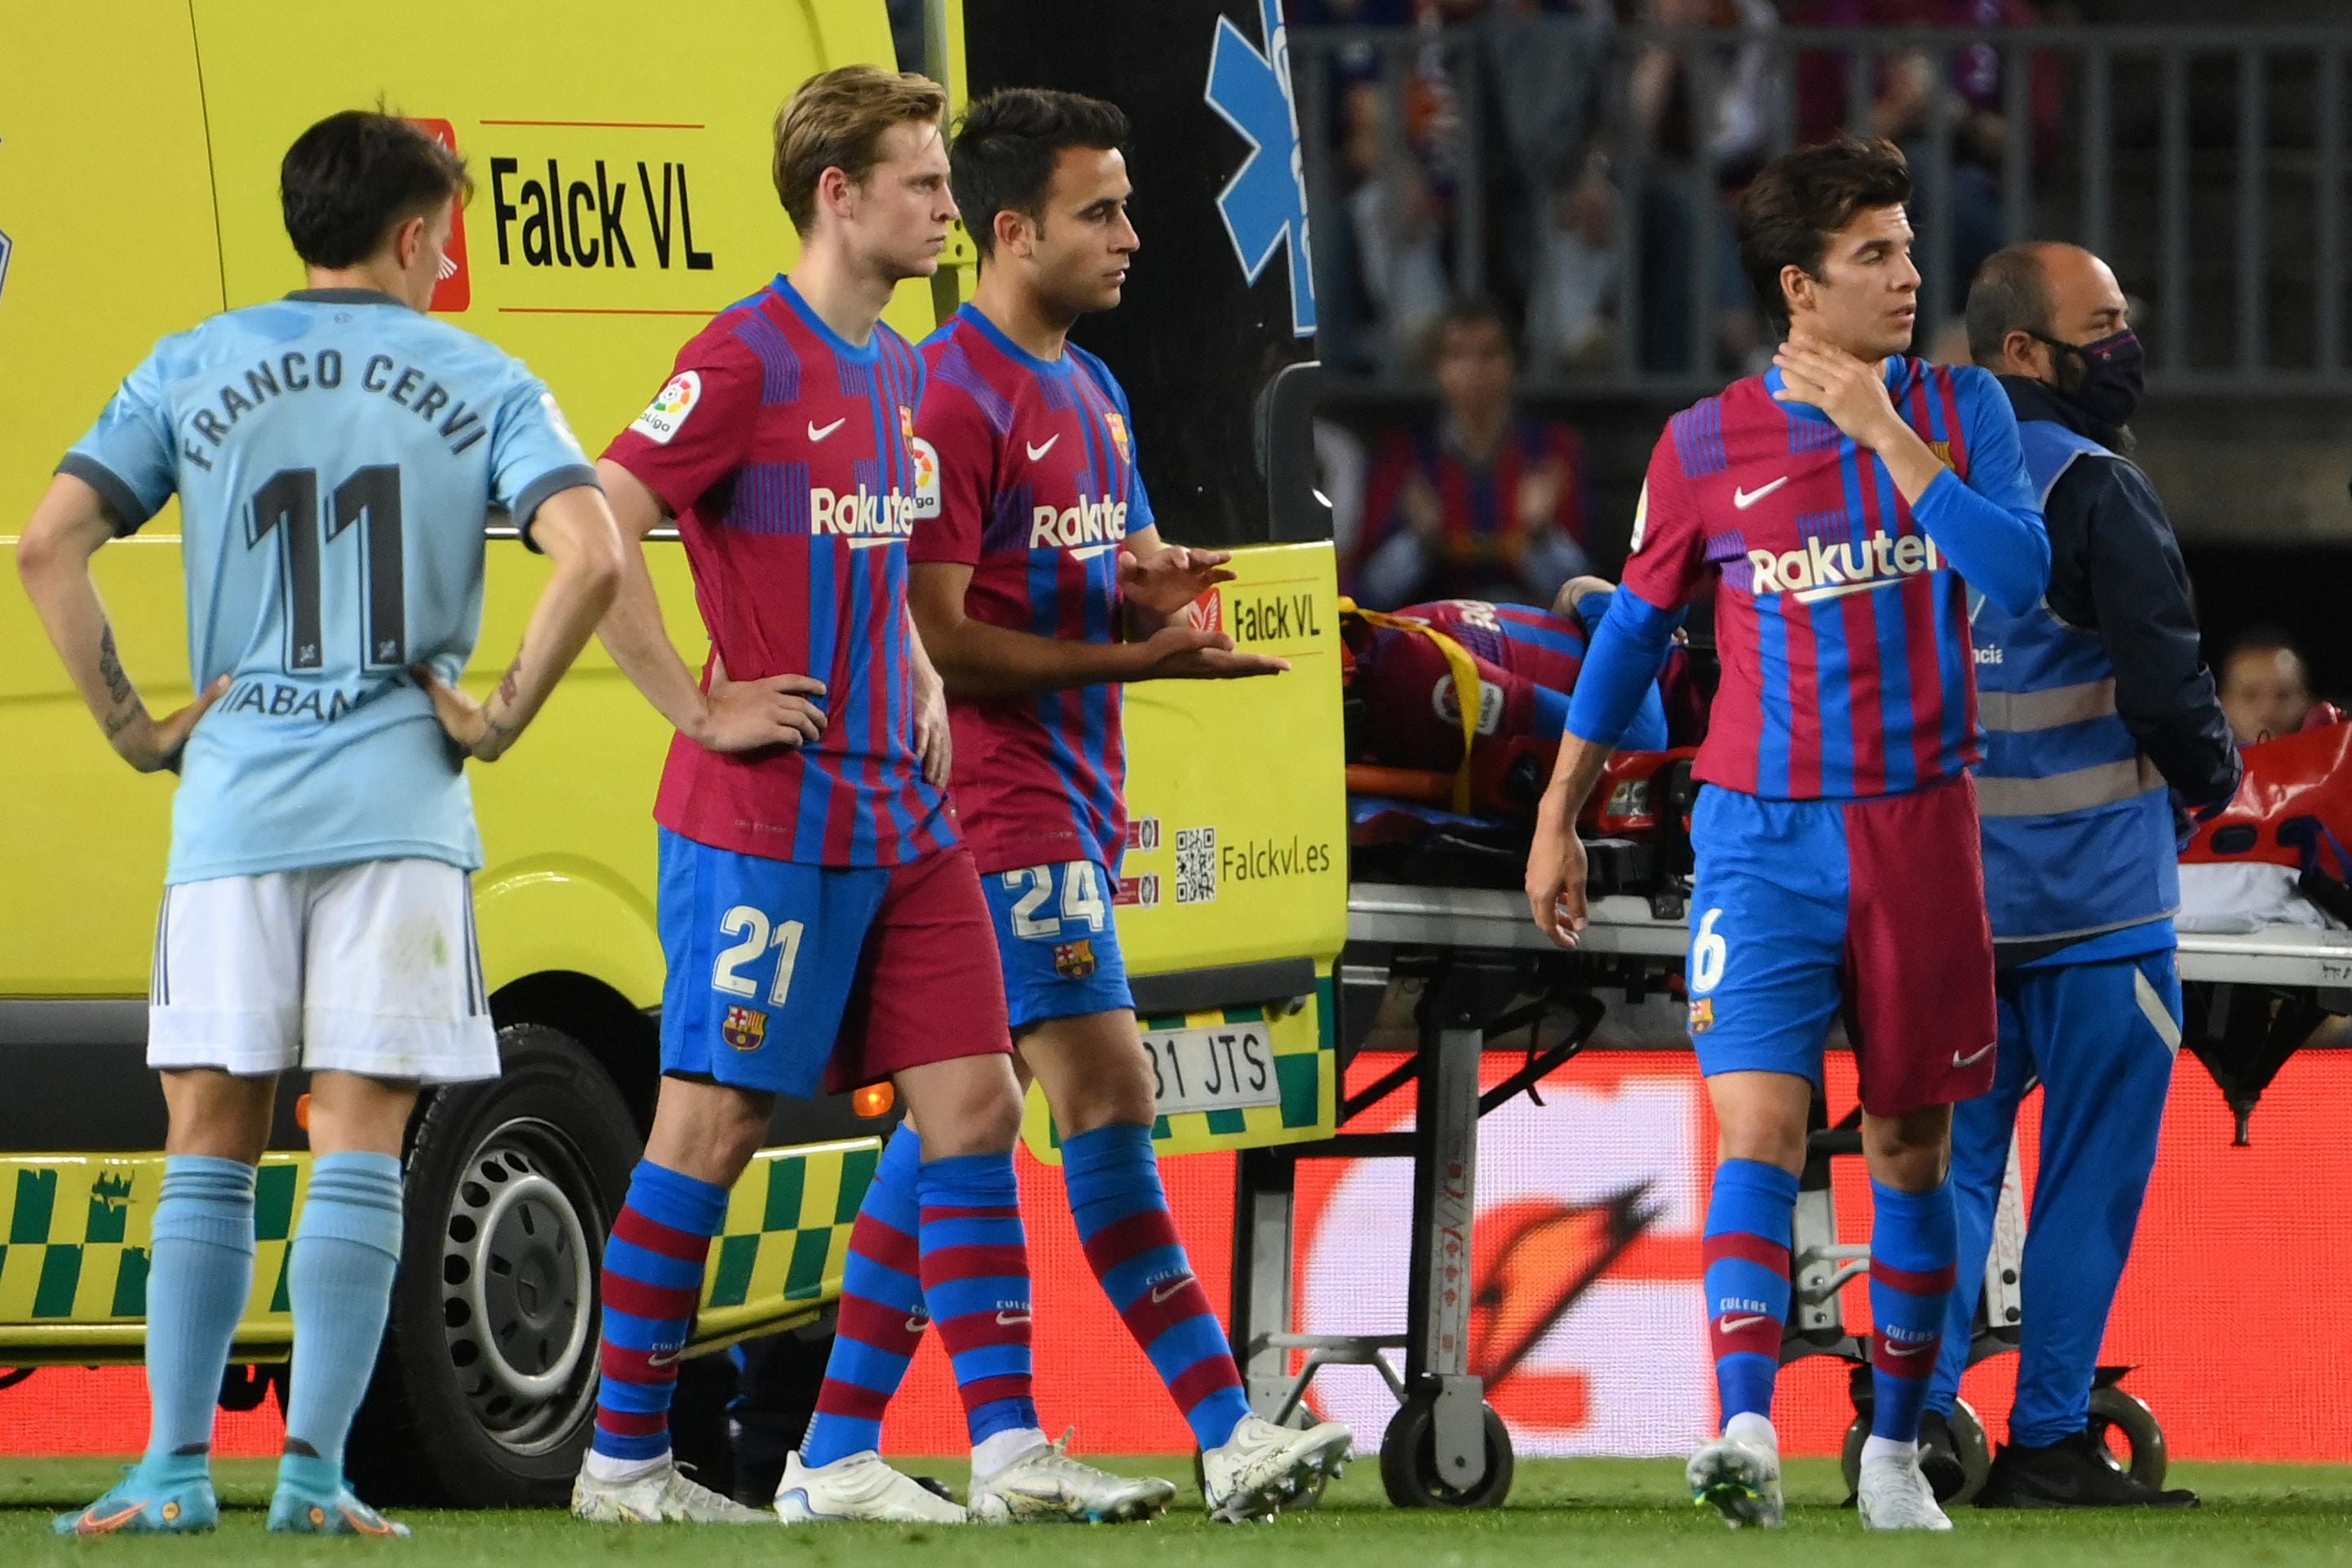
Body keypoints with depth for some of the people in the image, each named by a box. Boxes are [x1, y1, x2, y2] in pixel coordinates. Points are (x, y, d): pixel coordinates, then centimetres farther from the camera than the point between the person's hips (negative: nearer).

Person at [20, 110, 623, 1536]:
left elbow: (51, 543, -1)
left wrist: (129, 723, 5)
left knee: (211, 1140, 7)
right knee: (359, 1141, 1)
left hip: (232, 801, 1)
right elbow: (591, 558, -11)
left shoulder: (193, 374, 8)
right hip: (398, 803, -1)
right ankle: (315, 1469, -6)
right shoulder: (478, 385, 3)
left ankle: (177, 1466, 1)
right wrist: (503, 717, -1)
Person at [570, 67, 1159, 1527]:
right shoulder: (749, 356, -12)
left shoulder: (897, 367, 15)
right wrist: (702, 708, -17)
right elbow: (594, 524, -20)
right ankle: (623, 1461, 6)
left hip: (901, 810, 8)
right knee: (712, 1123, -2)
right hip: (767, 821, -8)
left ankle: (1008, 1447, 4)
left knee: (973, 1099, 3)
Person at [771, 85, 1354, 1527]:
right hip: (1003, 799, -9)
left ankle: (839, 1451, 9)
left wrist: (1153, 579, 3)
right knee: (1110, 1094, -11)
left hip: (1075, 798, 9)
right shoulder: (957, 396, -12)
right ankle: (1228, 1435, -12)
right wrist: (1138, 656, -18)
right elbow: (944, 640, -16)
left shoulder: (1093, 394, 17)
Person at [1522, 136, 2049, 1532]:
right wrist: (1560, 818, 13)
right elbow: (1634, 633, 11)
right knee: (1759, 1129, -16)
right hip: (1765, 837, -1)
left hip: (1920, 829, 2)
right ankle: (1748, 1434, -25)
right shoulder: (1706, 448, 0)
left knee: (1911, 1147, 8)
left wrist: (1886, 435, -15)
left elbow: (2019, 576, -12)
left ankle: (1897, 1452, 18)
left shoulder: (1960, 411, 3)